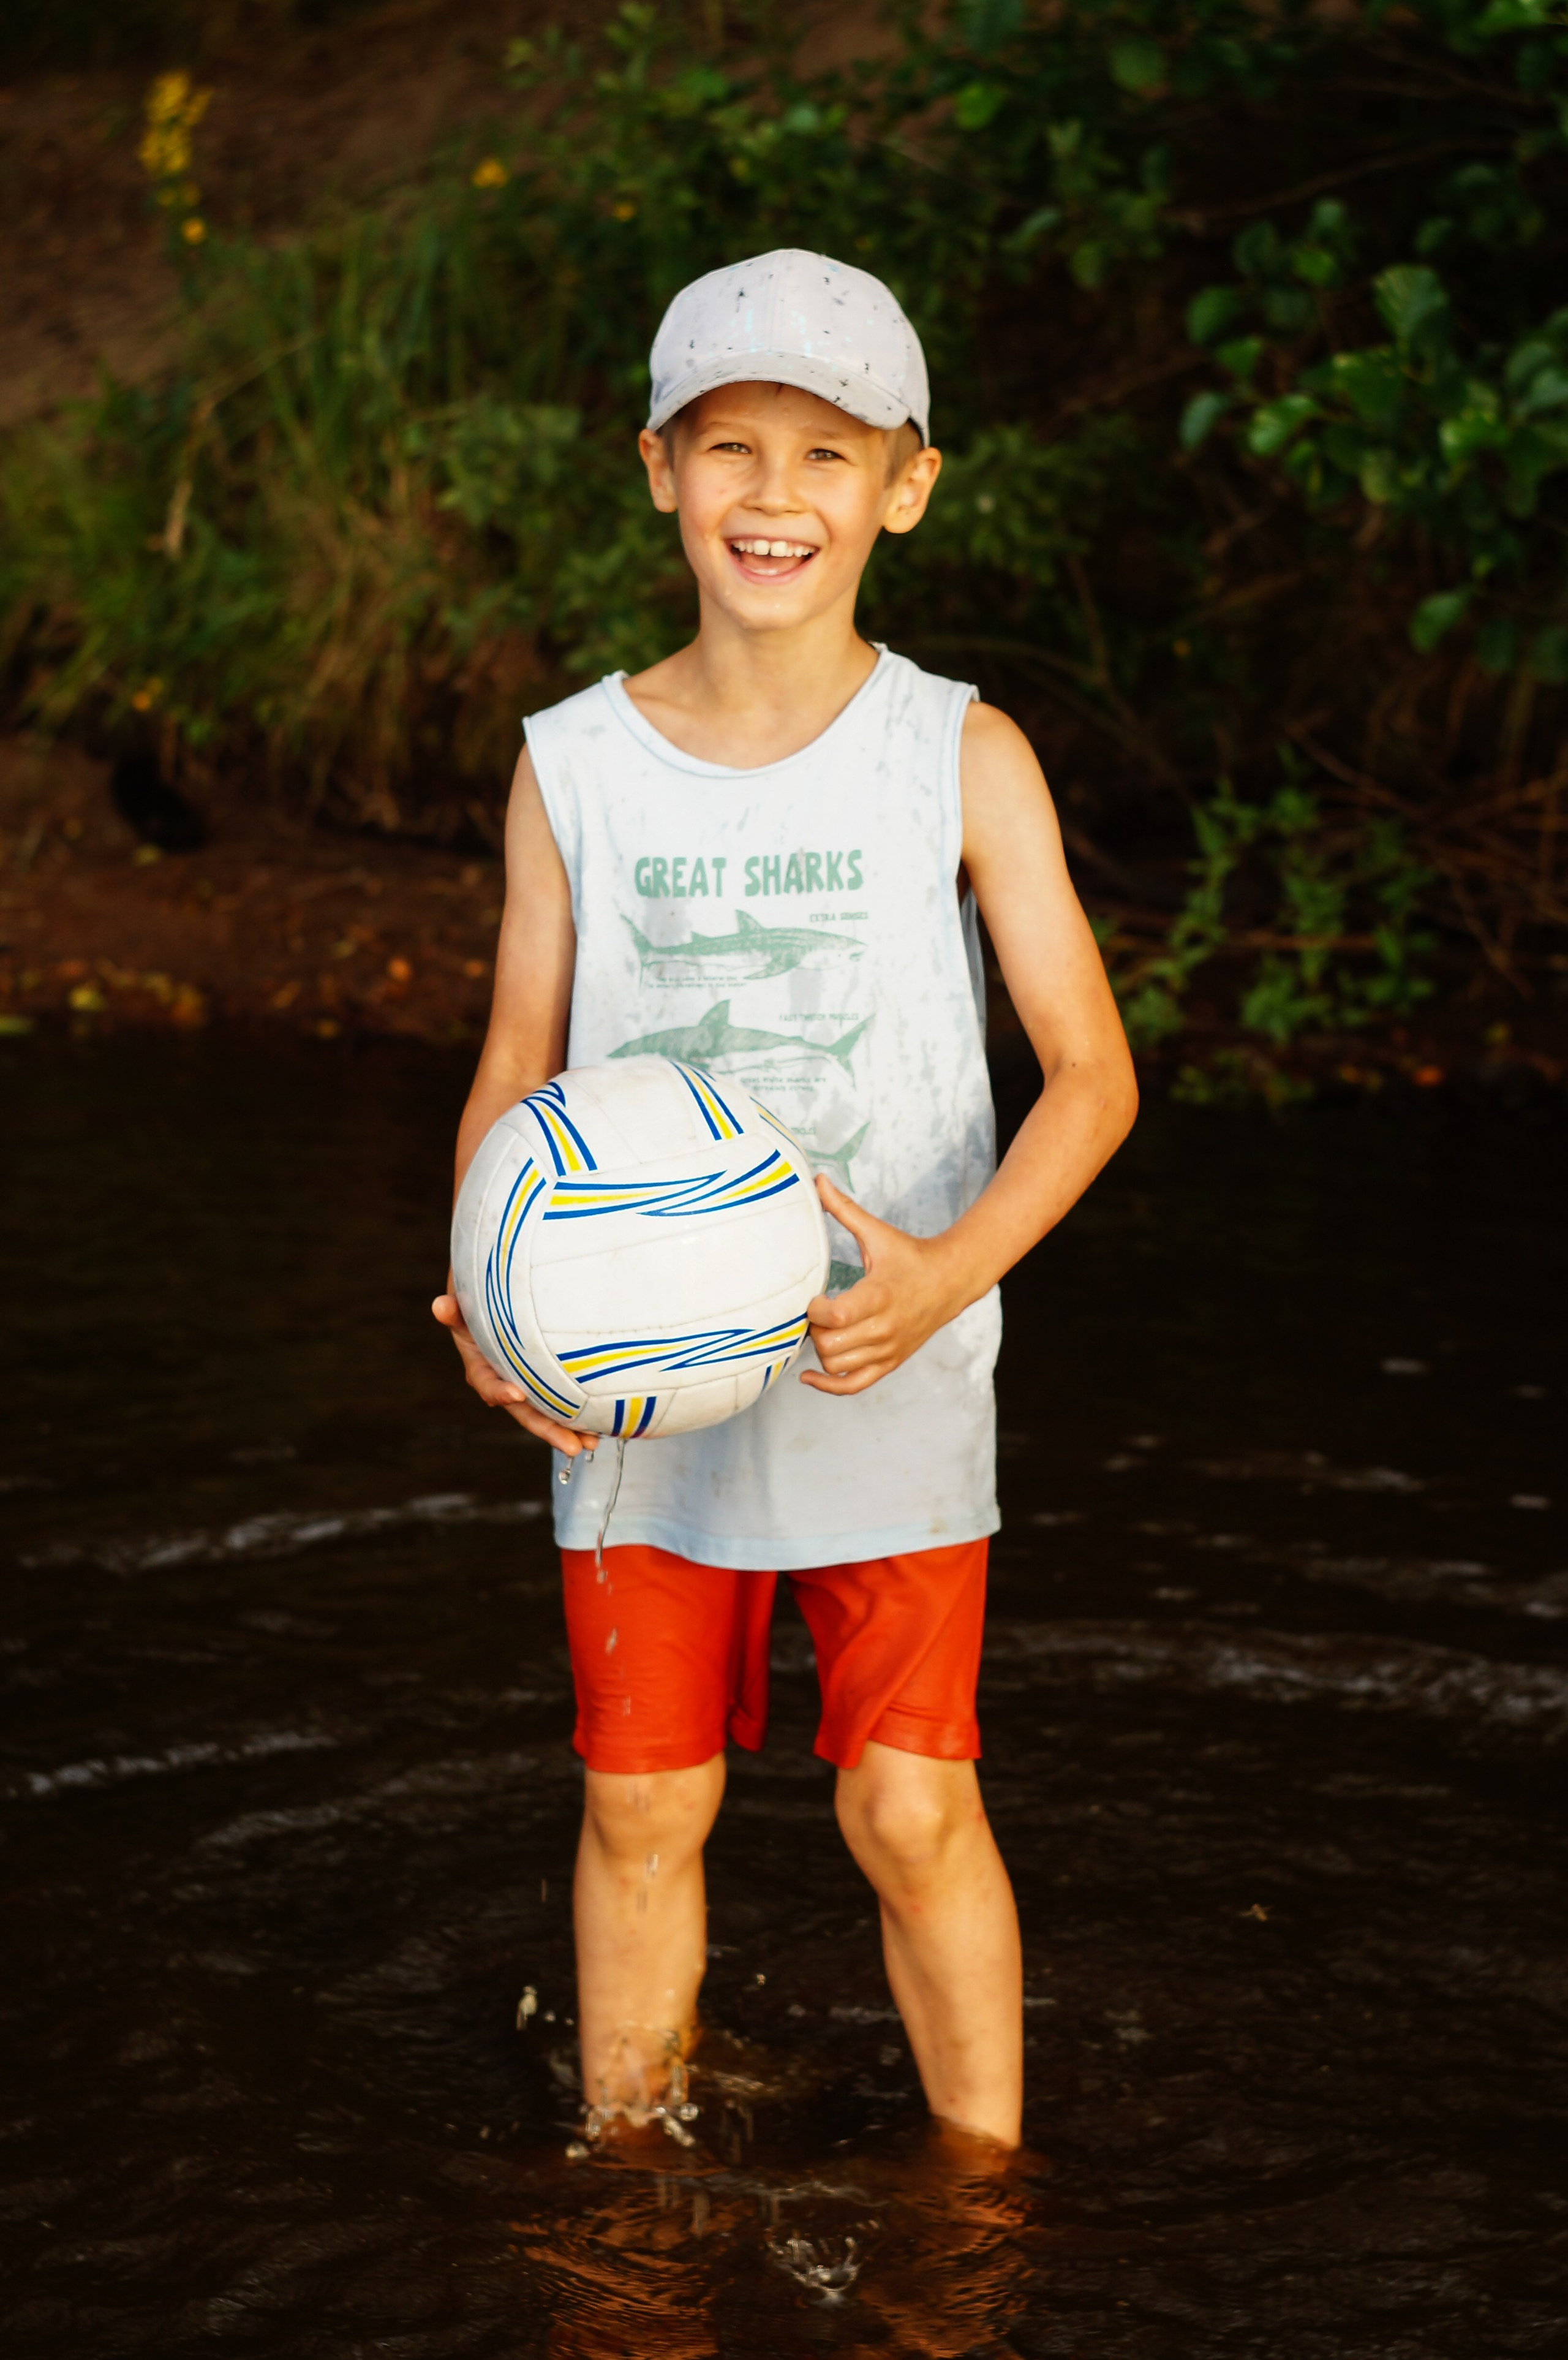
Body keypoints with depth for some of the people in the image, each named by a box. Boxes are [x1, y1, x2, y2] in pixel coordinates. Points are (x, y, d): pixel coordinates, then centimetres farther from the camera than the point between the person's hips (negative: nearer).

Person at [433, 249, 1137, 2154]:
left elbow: (1090, 1074, -7)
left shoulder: (964, 759, -6)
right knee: (642, 1807, 10)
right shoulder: (575, 767, 0)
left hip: (891, 1385, -2)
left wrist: (953, 1271, -24)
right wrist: (491, 1297, -11)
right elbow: (515, 1069, 6)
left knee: (911, 1811, 1)